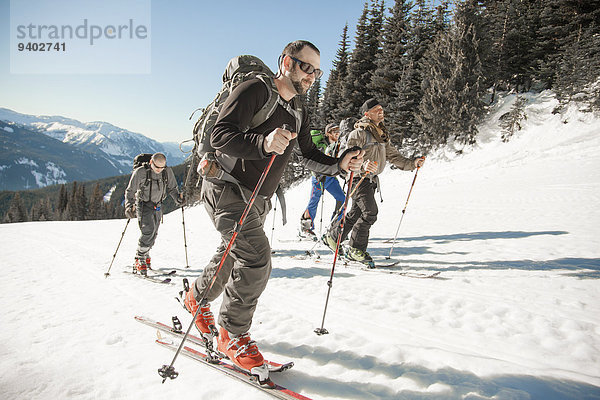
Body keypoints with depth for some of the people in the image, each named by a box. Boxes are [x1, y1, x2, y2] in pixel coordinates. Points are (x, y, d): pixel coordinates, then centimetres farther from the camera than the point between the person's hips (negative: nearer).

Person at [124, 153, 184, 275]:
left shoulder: (167, 172, -3)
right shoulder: (140, 172, -15)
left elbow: (172, 188, 9)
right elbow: (130, 191, -8)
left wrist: (178, 198, -9)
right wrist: (129, 205, -21)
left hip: (157, 206, 5)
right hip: (143, 205, -5)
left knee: (154, 234, 10)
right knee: (148, 230, -20)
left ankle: (145, 255, 34)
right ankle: (139, 261, -9)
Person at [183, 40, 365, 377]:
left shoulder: (298, 113, 12)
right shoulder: (255, 90, -13)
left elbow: (310, 155, 11)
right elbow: (220, 136, -23)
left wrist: (340, 163, -8)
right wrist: (263, 143, -40)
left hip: (259, 199, 8)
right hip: (228, 188, -8)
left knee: (234, 256, 18)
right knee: (257, 255, -22)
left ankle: (198, 300, 45)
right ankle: (232, 335, -3)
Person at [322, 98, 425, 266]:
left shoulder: (382, 135, 16)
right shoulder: (360, 133, -12)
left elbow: (394, 157, 17)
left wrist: (412, 163, 5)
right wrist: (362, 166, -38)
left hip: (371, 179, 8)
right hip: (359, 178, -8)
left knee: (355, 214, 12)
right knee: (370, 212, -15)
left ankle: (331, 237, 30)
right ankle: (355, 249, -2)